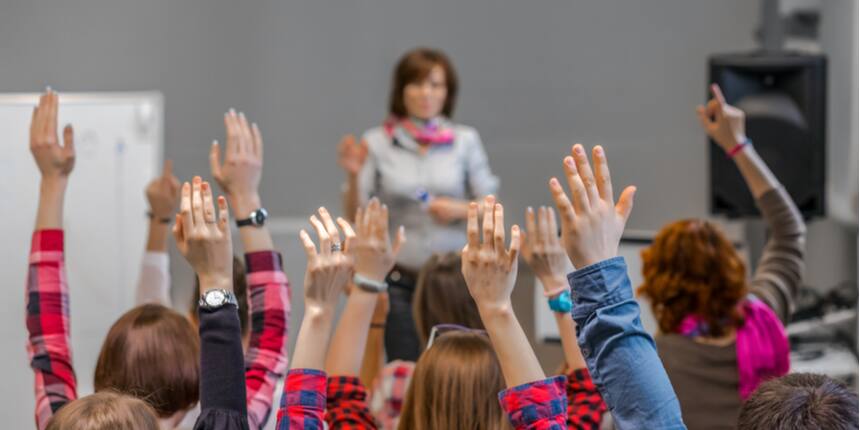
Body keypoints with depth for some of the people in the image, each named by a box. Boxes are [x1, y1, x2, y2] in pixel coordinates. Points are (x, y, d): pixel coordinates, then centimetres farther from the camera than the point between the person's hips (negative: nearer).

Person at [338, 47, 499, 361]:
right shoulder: (377, 143, 1)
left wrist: (460, 210, -11)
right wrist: (353, 175, -17)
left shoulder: (465, 141, 4)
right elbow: (355, 215, 0)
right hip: (399, 281, 0)